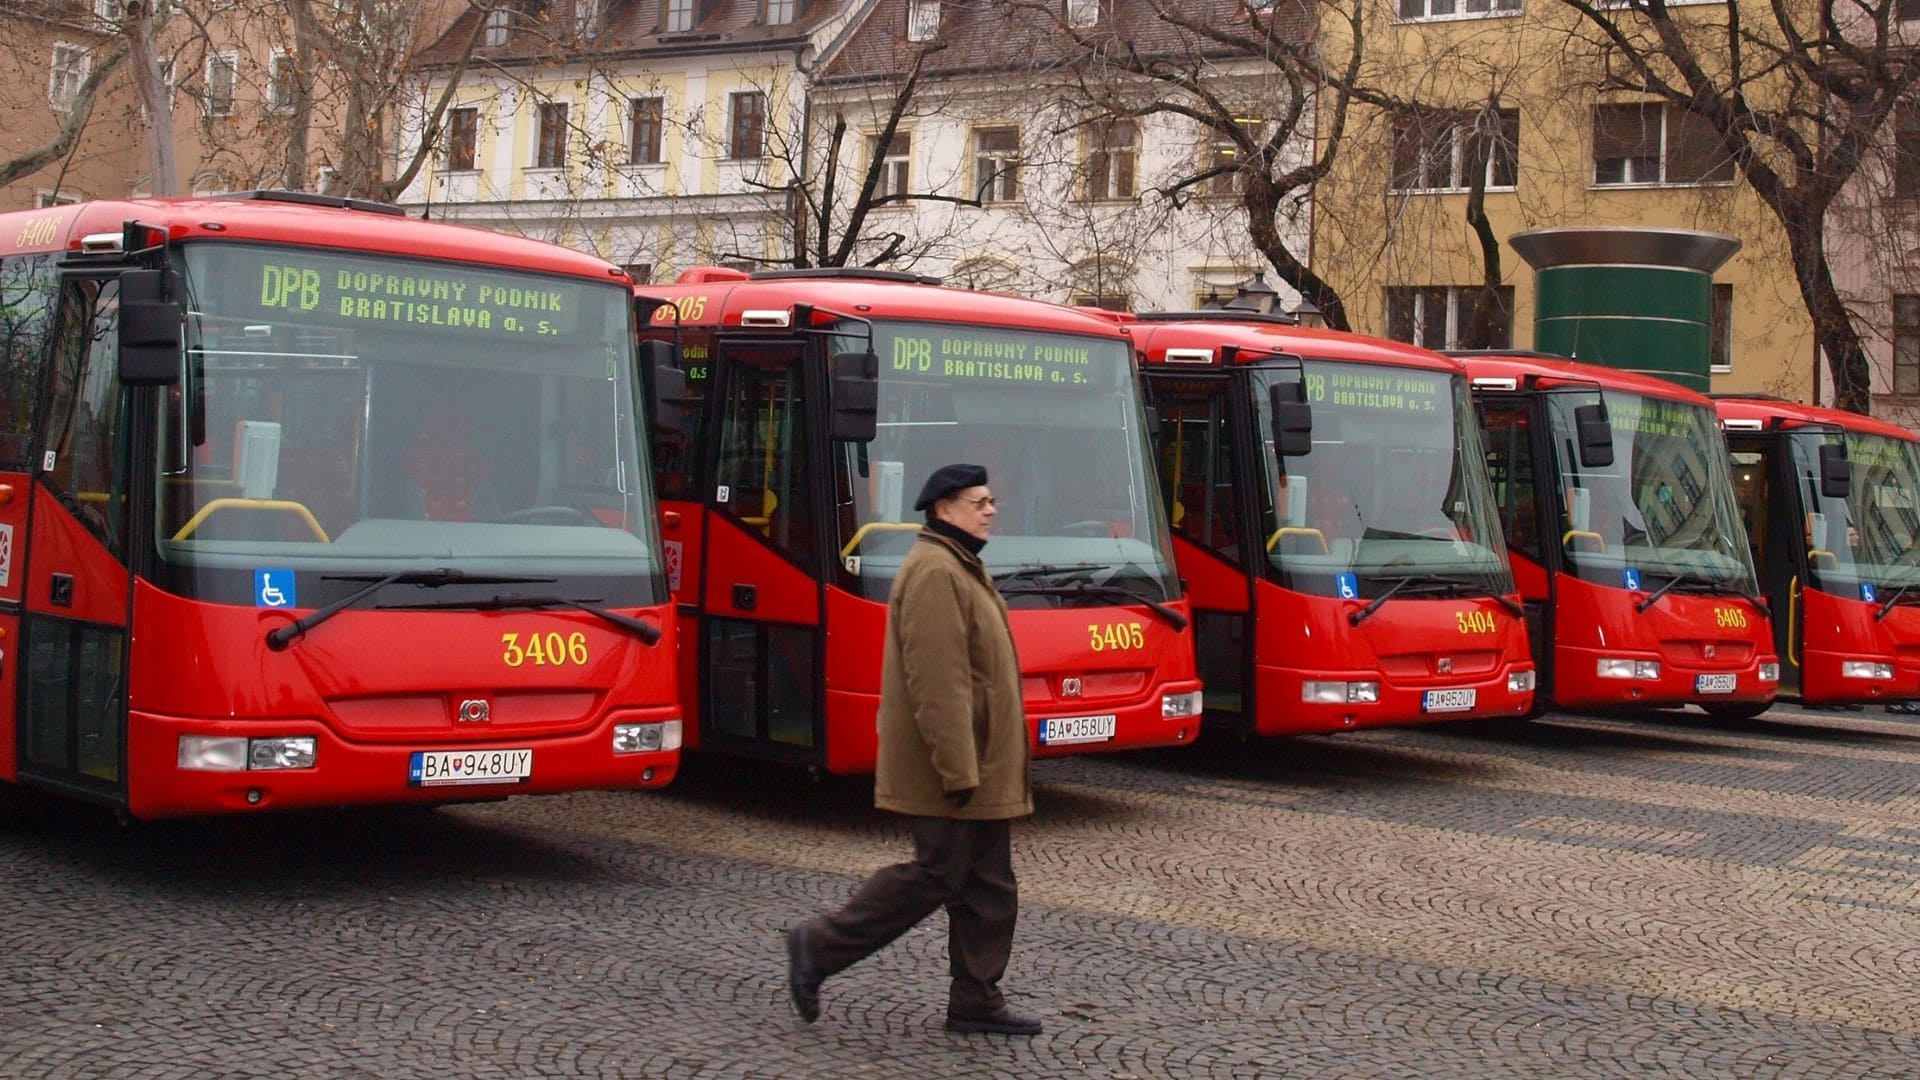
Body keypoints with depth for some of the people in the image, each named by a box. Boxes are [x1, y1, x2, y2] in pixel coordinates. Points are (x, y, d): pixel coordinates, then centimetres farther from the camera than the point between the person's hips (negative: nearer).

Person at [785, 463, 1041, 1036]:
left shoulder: (960, 568, 17)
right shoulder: (934, 572, -18)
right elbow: (937, 682, -25)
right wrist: (957, 769, -26)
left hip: (981, 769, 10)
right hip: (956, 766, -10)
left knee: (988, 885, 11)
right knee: (936, 875, -5)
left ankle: (976, 1000, 17)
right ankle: (818, 946, 6)